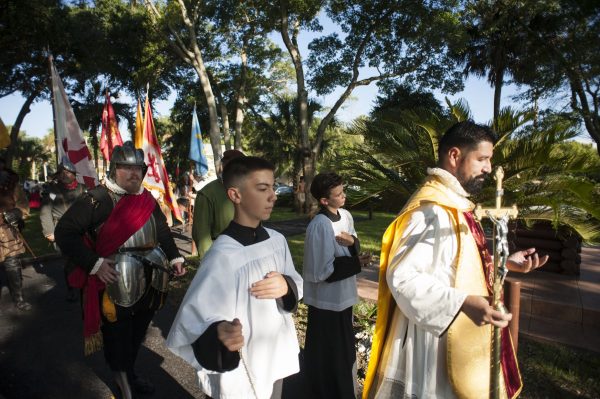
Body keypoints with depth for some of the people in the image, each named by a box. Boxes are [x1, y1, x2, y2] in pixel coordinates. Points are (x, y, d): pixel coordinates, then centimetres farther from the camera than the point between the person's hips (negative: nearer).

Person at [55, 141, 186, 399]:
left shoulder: (148, 200, 6)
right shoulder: (98, 199, -15)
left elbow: (161, 230, 18)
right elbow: (64, 232, -15)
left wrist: (174, 257, 8)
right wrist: (94, 264, -22)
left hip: (148, 285, 7)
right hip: (116, 286, -6)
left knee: (137, 334, 22)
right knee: (117, 337, 9)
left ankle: (129, 374, 45)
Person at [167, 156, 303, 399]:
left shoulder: (277, 240, -4)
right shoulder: (223, 255, -26)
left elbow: (297, 280, 8)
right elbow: (193, 320, -27)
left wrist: (287, 285, -13)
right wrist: (218, 335, -47)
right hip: (240, 379, -6)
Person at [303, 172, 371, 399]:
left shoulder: (346, 216, -1)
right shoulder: (319, 225, -25)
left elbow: (355, 249, 9)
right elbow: (321, 271, -24)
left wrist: (352, 241, -15)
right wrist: (356, 263, -19)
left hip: (343, 294, 8)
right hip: (326, 299, -8)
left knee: (343, 345, 25)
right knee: (327, 351, 10)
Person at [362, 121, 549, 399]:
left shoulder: (453, 203, 8)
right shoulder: (432, 208, -25)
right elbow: (403, 277, -30)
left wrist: (504, 262, 9)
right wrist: (464, 302, -36)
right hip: (437, 341, -10)